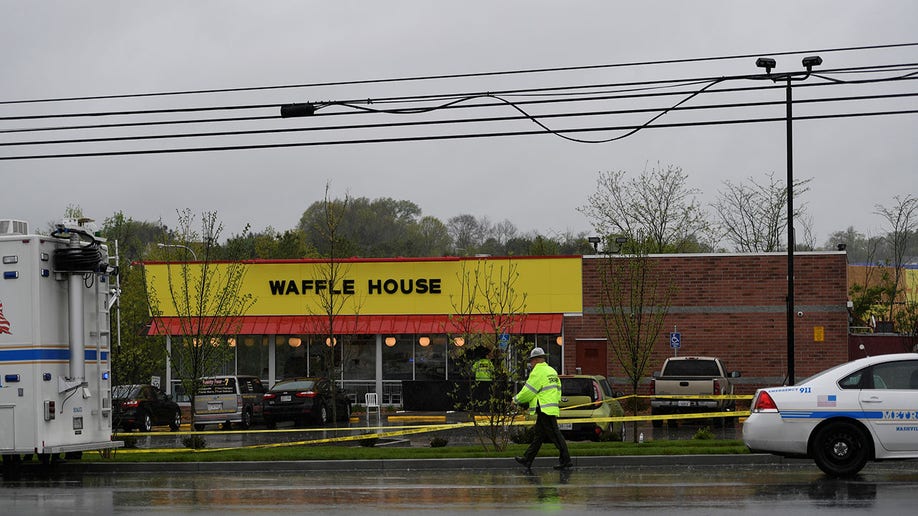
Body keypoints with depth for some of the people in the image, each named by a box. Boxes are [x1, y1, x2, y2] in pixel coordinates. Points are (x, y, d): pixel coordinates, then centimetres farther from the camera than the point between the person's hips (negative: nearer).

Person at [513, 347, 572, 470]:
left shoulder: (538, 372, -12)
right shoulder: (551, 371, 17)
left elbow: (528, 392, -11)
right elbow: (558, 390, 21)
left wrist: (516, 399, 3)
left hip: (544, 409, -10)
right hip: (552, 407, 10)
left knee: (555, 435, -8)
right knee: (539, 435, 12)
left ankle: (565, 460, -9)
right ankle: (527, 459, 18)